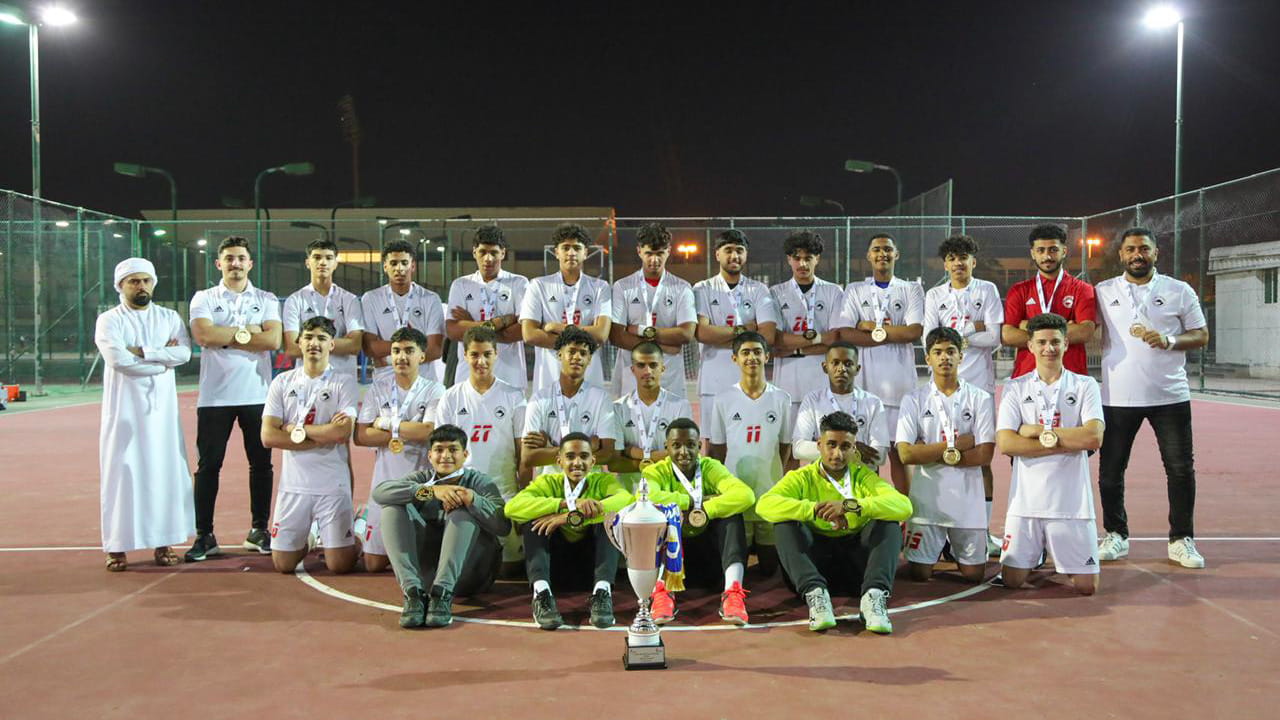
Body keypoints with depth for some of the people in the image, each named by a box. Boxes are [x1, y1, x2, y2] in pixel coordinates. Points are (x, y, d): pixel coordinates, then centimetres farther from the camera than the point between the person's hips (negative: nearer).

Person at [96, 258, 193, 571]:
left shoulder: (169, 318, 11)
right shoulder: (109, 320, 3)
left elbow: (184, 352, -6)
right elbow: (118, 359, -14)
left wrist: (142, 352, -13)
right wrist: (163, 357, -8)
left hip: (162, 408, 2)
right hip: (124, 409, -2)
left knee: (165, 471, 1)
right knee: (121, 472, -3)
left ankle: (163, 543, 9)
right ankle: (117, 546, 3)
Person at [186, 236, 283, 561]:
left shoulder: (266, 300, 9)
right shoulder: (204, 299, 8)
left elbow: (273, 340, -8)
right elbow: (202, 335, -11)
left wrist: (225, 337, -8)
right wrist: (247, 331, -7)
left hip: (257, 394, 1)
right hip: (214, 396, -1)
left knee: (261, 463, 5)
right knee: (208, 464, 1)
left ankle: (259, 530, 17)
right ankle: (204, 535, 8)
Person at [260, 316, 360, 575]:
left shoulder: (344, 382, -1)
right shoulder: (283, 382, 6)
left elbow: (343, 432, -15)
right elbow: (268, 436, -5)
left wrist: (296, 430, -9)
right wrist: (324, 436, -10)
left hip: (333, 484, -2)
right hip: (294, 483, 3)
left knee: (340, 565, -2)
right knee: (283, 564, 5)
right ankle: (306, 540, 36)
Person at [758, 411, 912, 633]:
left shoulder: (863, 477, 6)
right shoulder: (802, 478, 4)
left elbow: (904, 506, -15)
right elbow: (764, 504, -17)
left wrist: (850, 505, -28)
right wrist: (815, 509, -30)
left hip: (856, 562, 1)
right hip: (815, 562, -1)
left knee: (888, 524, -19)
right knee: (784, 525, -22)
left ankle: (874, 595, -37)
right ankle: (815, 593, -40)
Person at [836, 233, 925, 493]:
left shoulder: (911, 290, 10)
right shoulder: (855, 291, 11)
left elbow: (915, 331, -6)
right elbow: (845, 333, -3)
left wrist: (873, 327, -5)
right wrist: (890, 335, -8)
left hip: (900, 381, 0)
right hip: (865, 381, 1)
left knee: (900, 452, 2)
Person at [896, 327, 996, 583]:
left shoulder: (980, 398, 0)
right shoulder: (914, 399, -1)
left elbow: (984, 455, -7)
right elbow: (906, 454, -12)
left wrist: (934, 454, -12)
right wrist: (958, 443, -12)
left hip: (967, 498, 1)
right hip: (927, 498, 0)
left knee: (973, 574, 7)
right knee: (919, 574, 2)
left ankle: (955, 546, 38)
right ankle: (937, 545, 34)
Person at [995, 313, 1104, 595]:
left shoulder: (1085, 385, 5)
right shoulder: (1015, 387, 5)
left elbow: (1093, 437, -11)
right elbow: (1005, 443, -8)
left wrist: (1040, 432, -11)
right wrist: (1066, 443, -12)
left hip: (1072, 501, 0)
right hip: (1026, 499, 0)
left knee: (1087, 586, 0)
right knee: (1011, 580, 0)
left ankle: (1057, 553, 32)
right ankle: (1038, 551, 32)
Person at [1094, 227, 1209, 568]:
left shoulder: (1180, 291, 4)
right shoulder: (1103, 292, 6)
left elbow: (1201, 335, 5)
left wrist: (1169, 341, -14)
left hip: (1170, 396, 0)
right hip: (1117, 397, 0)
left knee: (1181, 468, 2)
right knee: (1110, 470, 4)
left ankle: (1181, 539, 16)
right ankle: (1116, 535, 20)